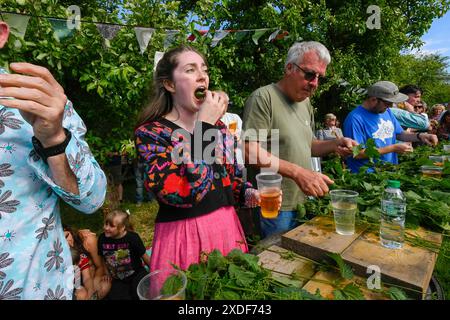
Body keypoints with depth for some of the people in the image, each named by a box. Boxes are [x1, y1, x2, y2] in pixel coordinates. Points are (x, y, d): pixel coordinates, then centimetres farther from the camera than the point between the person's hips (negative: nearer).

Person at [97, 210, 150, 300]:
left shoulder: (132, 238, -23)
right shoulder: (102, 238, -13)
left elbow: (144, 257, -10)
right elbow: (102, 258, 8)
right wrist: (107, 273, 12)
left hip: (136, 274, -3)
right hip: (118, 279, 4)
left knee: (139, 295, -21)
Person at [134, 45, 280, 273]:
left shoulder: (217, 125, 4)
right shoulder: (150, 133, -13)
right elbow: (186, 194, -28)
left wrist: (249, 194, -7)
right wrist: (204, 126, -22)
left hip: (227, 228, 6)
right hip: (184, 235, -5)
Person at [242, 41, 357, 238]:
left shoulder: (306, 102, 14)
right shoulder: (263, 97, -14)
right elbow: (250, 152, -23)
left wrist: (334, 145, 2)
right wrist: (297, 172, -28)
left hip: (304, 203, 8)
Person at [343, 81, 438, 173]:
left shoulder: (387, 111, 10)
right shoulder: (355, 119, -16)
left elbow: (400, 134, 24)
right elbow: (357, 153, -19)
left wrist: (419, 136, 3)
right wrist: (393, 148, -13)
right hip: (368, 175, -7)